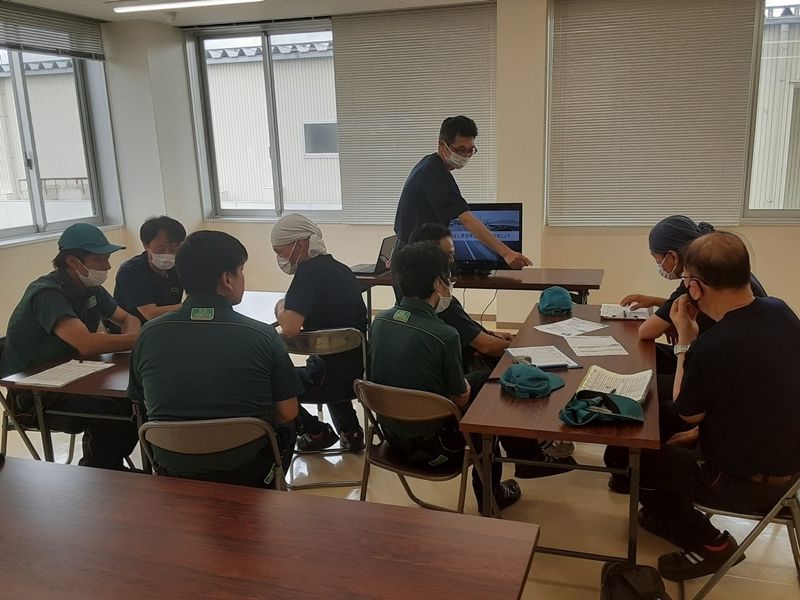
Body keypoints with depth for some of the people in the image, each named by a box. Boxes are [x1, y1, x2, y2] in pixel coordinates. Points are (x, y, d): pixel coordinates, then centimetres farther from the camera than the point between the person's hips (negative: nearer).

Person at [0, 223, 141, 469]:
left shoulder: (91, 288, 3)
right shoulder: (47, 294, -25)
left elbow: (127, 319, 14)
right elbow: (87, 344, -40)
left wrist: (132, 336, -12)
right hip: (31, 395, -8)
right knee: (105, 412, -30)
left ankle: (112, 466, 9)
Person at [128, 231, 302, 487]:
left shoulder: (149, 334, -9)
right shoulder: (262, 335, -17)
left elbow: (145, 404, 4)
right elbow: (287, 413, -9)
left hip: (175, 474, 3)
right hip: (248, 473, -2)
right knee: (285, 428, 28)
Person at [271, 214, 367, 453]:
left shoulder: (309, 272, -16)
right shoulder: (341, 269, 8)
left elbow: (290, 328, -26)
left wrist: (280, 310, -5)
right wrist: (289, 311, 14)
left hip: (337, 377, -8)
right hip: (361, 370, 8)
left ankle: (316, 432, 15)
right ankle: (350, 431, 31)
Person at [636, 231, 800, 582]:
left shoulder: (710, 348, -33)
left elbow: (687, 414, -11)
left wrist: (686, 340, -11)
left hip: (743, 483, -8)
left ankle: (707, 543, 15)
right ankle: (672, 514, 36)